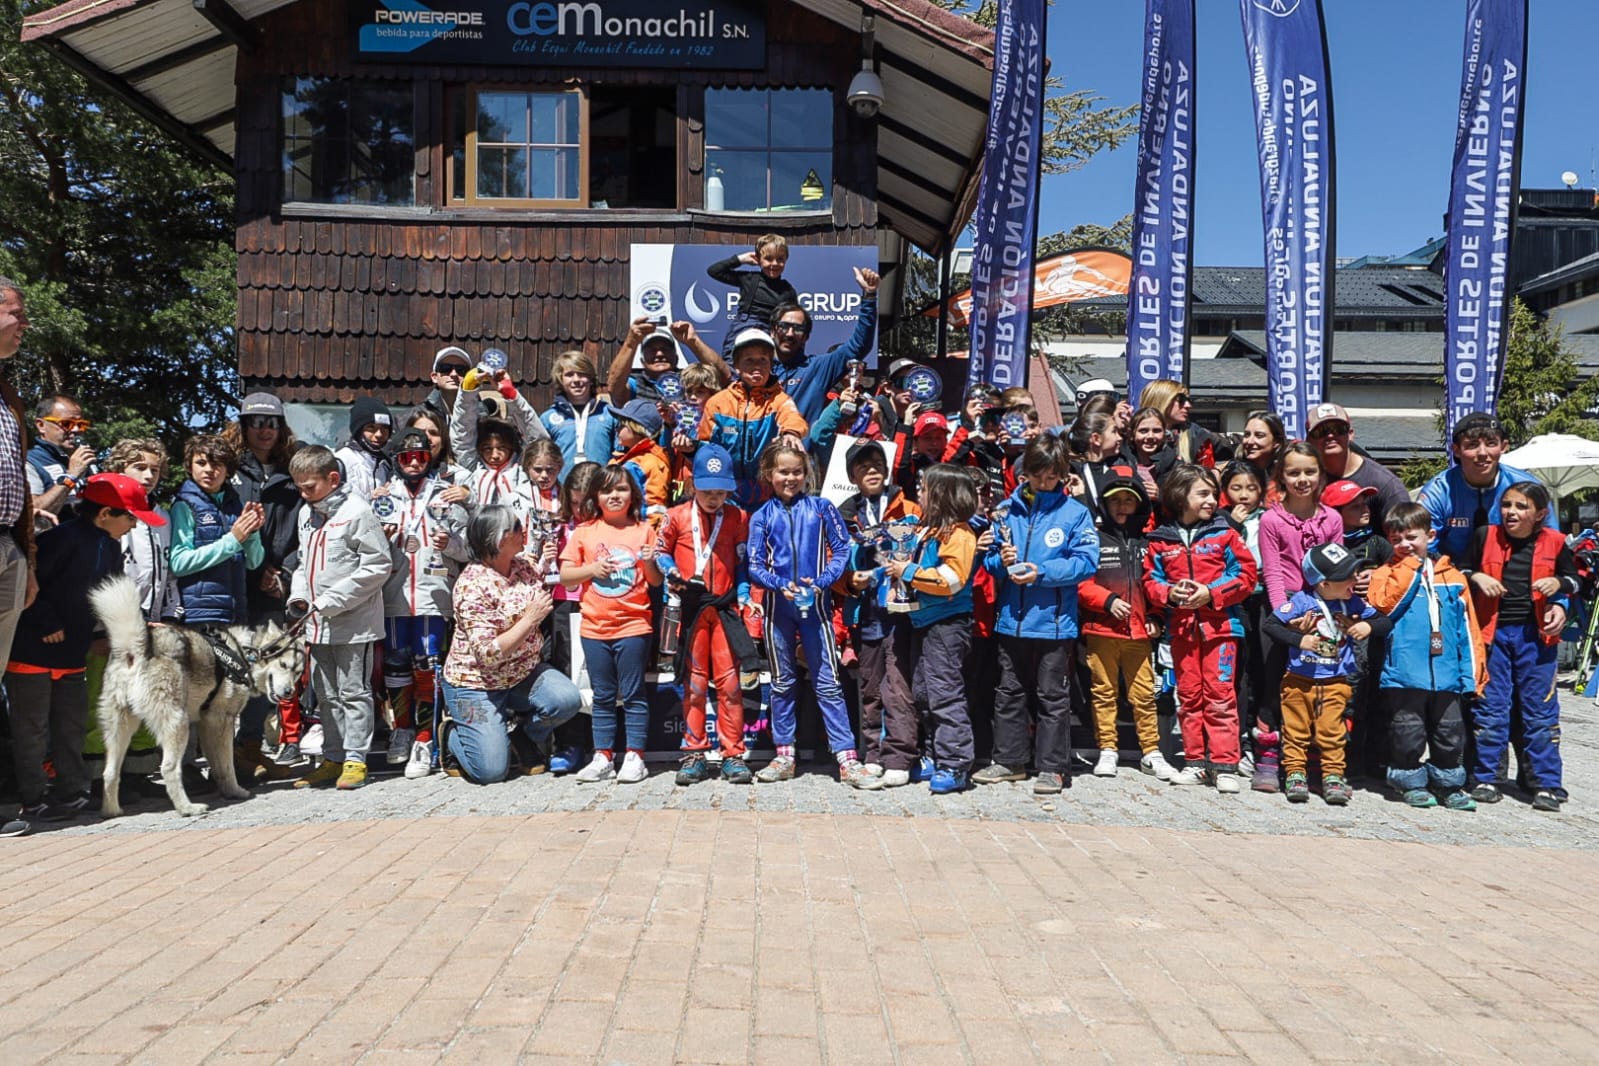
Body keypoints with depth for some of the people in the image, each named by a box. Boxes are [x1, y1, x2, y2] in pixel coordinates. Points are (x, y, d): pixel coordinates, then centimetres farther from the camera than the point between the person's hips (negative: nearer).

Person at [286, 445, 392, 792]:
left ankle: (355, 758, 8)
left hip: (353, 620, -8)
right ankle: (333, 757, 24)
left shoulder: (356, 511, -13)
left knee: (353, 691, 0)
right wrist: (299, 594, 4)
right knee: (326, 694, 15)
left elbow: (378, 565, -16)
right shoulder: (306, 513, 12)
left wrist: (334, 600, -17)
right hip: (318, 622, 8)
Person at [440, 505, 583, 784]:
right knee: (491, 771, -10)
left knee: (568, 700, -24)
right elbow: (489, 653, -27)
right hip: (477, 685, -6)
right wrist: (530, 619, -25)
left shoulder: (526, 564, -2)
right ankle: (453, 735, 22)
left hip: (524, 673, 6)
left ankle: (525, 734, 8)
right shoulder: (473, 585, -22)